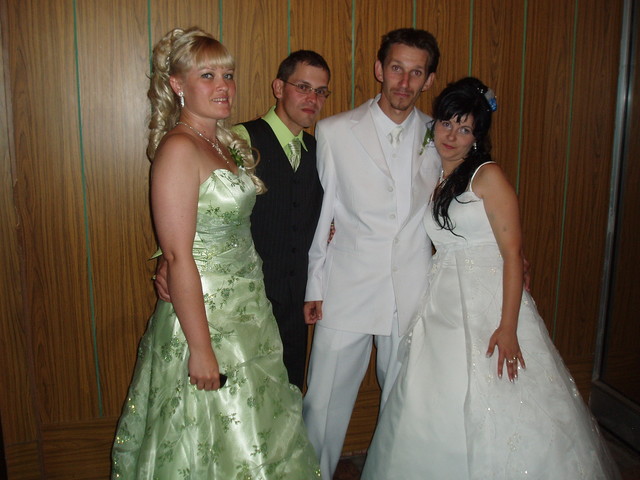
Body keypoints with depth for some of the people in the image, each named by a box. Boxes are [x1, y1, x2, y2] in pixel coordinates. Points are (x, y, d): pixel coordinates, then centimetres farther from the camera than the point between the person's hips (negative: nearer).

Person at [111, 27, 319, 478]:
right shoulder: (178, 149, -18)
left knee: (250, 438, 21)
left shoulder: (227, 142, 8)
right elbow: (178, 256, -22)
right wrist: (201, 348, -21)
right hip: (205, 314, -8)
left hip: (248, 310, 8)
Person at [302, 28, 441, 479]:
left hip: (413, 292, 2)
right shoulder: (334, 132, -2)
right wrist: (314, 287, 2)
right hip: (348, 290, -1)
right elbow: (319, 214, 0)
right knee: (325, 401, 6)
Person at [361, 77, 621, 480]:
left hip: (490, 306, -6)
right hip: (443, 309, 6)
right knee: (436, 415, 8)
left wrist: (508, 328, -21)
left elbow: (513, 253, -12)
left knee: (498, 417, -2)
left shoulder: (488, 176, -6)